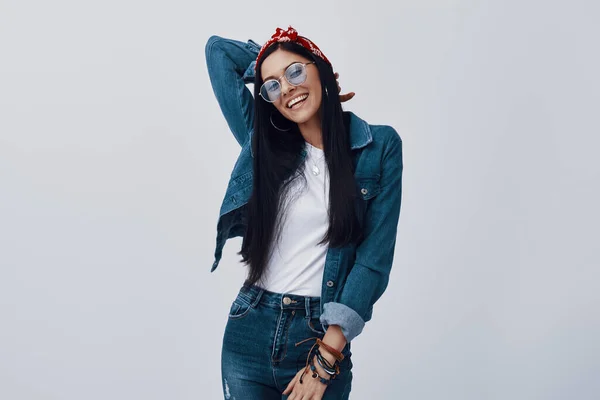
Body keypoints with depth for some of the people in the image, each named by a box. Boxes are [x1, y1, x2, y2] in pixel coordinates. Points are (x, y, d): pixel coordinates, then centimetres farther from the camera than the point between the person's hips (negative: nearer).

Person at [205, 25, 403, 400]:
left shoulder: (380, 146, -4)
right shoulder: (263, 144, 4)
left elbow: (374, 259, -8)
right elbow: (218, 50, 10)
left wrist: (326, 358, -12)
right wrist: (291, 80, 10)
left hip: (322, 336, -3)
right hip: (249, 333, 3)